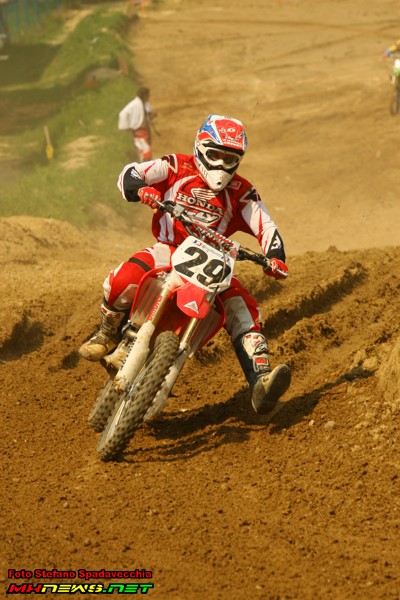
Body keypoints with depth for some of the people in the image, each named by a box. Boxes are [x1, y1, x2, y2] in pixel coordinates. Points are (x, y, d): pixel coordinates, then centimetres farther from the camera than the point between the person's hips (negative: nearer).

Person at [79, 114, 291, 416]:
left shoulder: (241, 192, 5)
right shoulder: (177, 168, 0)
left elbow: (267, 228, 0)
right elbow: (129, 173, -8)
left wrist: (275, 257, -21)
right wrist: (141, 189, -32)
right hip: (169, 250, -2)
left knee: (244, 310, -21)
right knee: (122, 280, -30)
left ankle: (261, 384, -29)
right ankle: (109, 333, 1)